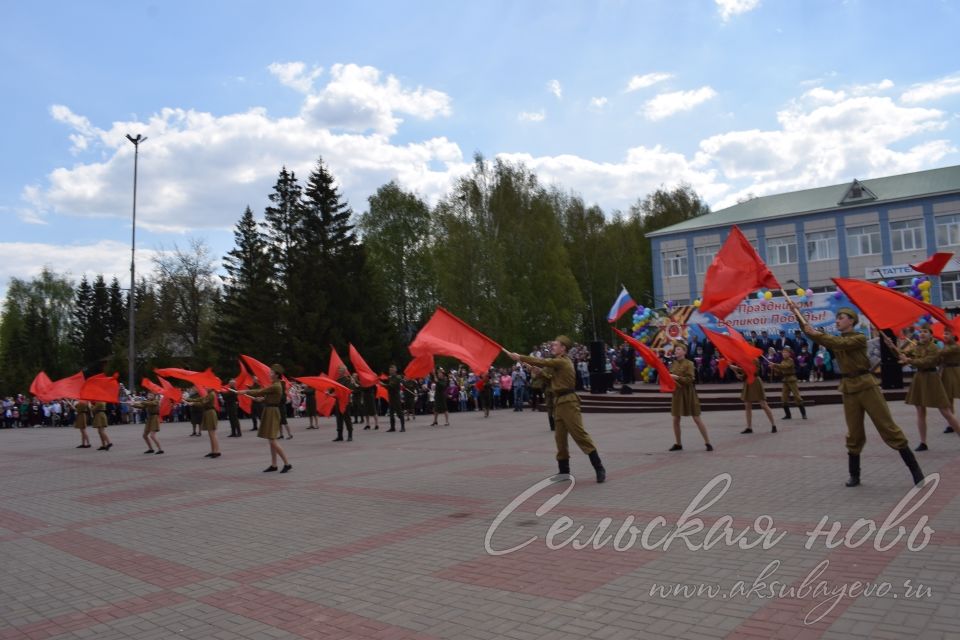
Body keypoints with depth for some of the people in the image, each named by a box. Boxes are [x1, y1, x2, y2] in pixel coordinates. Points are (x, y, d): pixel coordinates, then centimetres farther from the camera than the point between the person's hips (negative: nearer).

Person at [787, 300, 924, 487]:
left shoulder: (859, 338, -4)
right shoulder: (837, 340, 11)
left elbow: (840, 343, -23)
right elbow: (811, 333, 0)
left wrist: (817, 334, -24)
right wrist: (798, 314, -10)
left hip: (866, 386, -5)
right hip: (848, 390, 5)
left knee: (888, 427, -3)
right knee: (854, 434, 9)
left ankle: (915, 469, 3)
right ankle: (854, 475, 16)